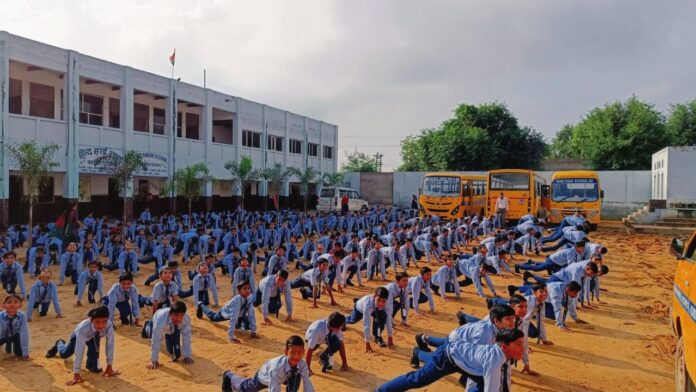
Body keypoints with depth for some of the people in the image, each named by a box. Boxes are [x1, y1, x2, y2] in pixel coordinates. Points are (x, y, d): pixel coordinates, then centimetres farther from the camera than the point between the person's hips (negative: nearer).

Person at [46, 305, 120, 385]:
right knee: (64, 354, 26)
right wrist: (76, 374, -44)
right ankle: (60, 343, 58)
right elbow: (79, 351, -47)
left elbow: (110, 345, -33)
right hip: (78, 335, -1)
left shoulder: (109, 325, -42)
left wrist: (109, 367, -28)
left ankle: (91, 364, 19)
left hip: (94, 337, 1)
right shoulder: (83, 328, -48)